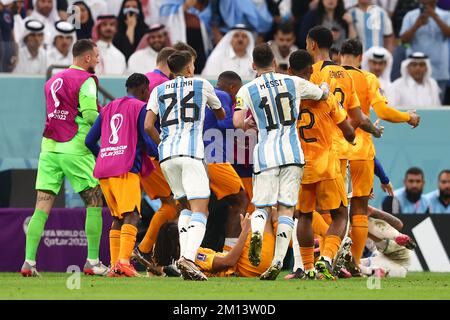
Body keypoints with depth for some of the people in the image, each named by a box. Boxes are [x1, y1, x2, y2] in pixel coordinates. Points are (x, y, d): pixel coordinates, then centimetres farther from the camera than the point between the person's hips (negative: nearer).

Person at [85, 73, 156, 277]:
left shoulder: (108, 108, 22)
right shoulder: (140, 107, 4)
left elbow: (90, 140, 20)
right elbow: (147, 140, -5)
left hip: (104, 170, 7)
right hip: (126, 169, -7)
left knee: (118, 218, 15)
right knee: (131, 215, -14)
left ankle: (114, 266, 10)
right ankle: (123, 261, -32)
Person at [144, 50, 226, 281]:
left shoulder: (159, 91, 17)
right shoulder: (202, 85, 13)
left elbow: (148, 126, 6)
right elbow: (221, 115, 29)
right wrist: (221, 112, 52)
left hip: (166, 154, 4)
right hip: (191, 151, -4)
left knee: (187, 206, 19)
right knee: (200, 210, -7)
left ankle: (184, 254, 3)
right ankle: (188, 257, -27)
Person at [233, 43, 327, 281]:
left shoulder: (247, 90, 0)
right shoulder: (294, 83, 6)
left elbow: (237, 122, -11)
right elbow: (323, 94, 22)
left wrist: (246, 124, 12)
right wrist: (325, 86, 45)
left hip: (265, 155, -1)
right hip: (292, 154, 1)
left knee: (262, 207, 8)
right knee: (286, 210, 4)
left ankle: (256, 233, -26)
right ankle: (277, 261, -8)